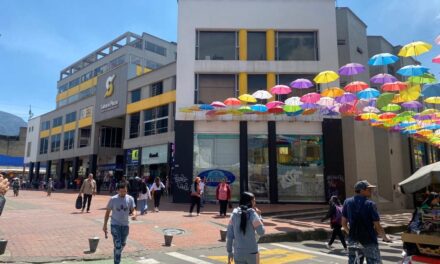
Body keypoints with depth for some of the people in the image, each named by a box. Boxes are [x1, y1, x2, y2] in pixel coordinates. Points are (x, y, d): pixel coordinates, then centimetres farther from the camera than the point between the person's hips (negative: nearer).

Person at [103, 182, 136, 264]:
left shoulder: (130, 199, -4)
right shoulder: (113, 199, -10)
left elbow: (133, 209, -1)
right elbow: (107, 212, -1)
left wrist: (134, 215, -25)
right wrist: (105, 225, 0)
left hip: (125, 225, 3)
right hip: (115, 225, -3)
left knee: (122, 245, 18)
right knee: (117, 245, -11)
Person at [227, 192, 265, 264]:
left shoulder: (234, 214, 1)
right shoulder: (252, 214, -11)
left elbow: (229, 235, 3)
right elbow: (261, 232, -7)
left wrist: (229, 251, 11)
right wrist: (259, 216, 1)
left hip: (238, 253, 3)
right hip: (252, 252, -3)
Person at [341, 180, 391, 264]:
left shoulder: (347, 202, 0)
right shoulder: (370, 204, -13)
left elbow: (343, 223, 4)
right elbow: (377, 226, -11)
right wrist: (385, 238, 6)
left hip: (353, 241, 4)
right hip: (369, 242, -4)